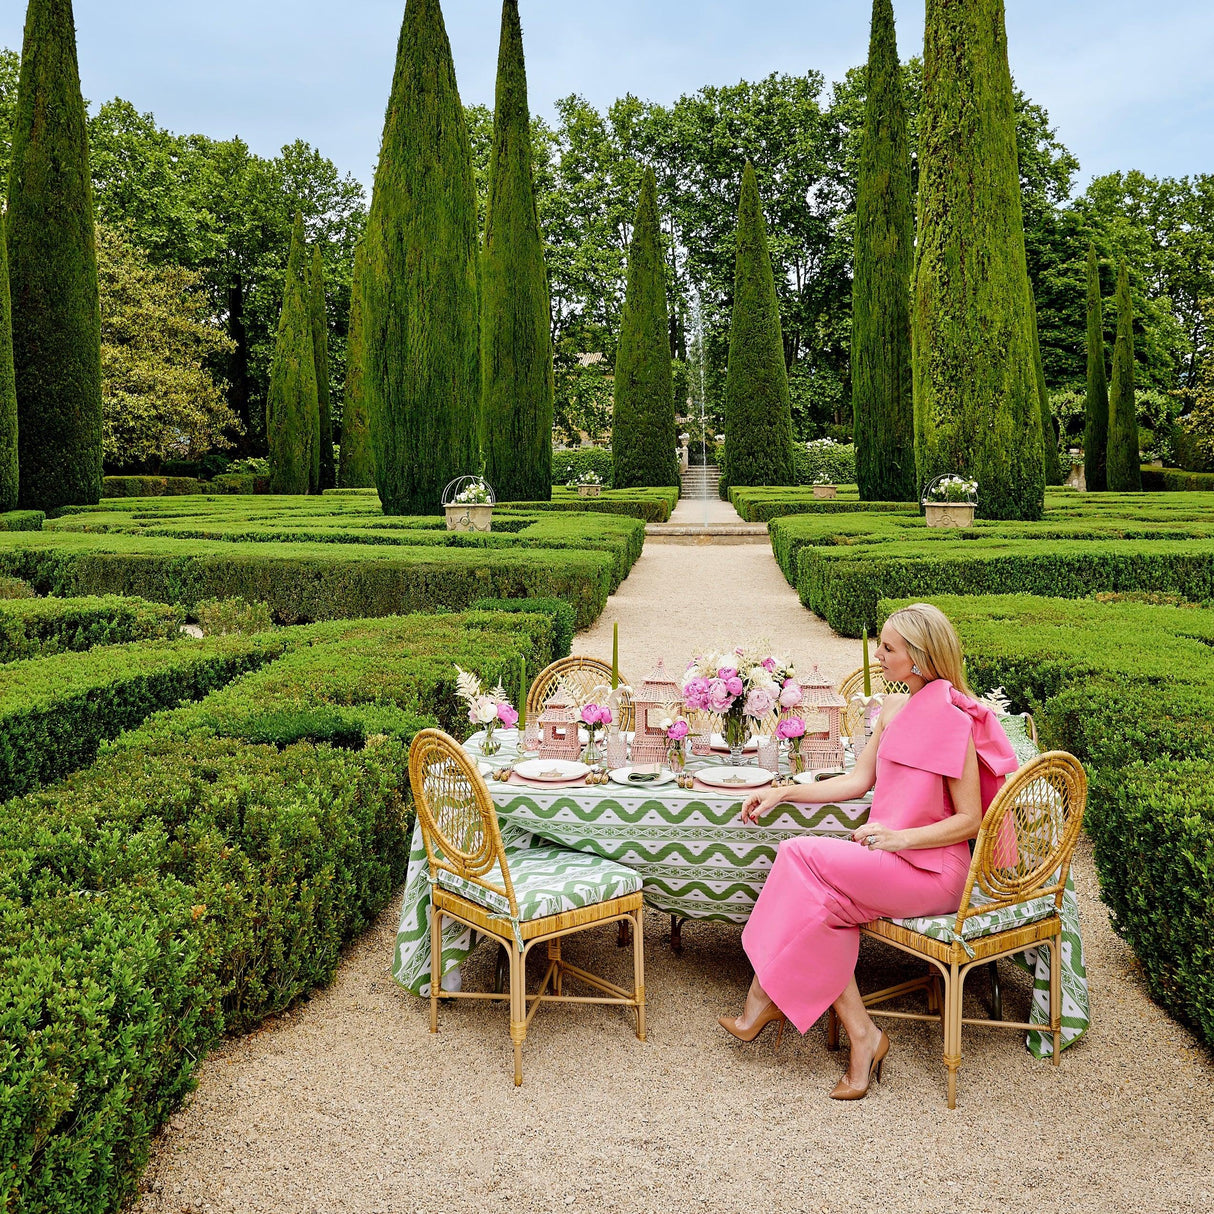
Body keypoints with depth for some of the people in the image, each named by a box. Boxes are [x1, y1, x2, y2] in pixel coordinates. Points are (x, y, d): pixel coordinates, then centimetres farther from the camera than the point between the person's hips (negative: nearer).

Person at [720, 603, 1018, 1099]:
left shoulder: (951, 718, -13)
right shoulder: (894, 709, 12)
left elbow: (970, 819, -12)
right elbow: (858, 780, 17)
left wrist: (900, 838, -24)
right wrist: (783, 793, 11)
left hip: (931, 869, -7)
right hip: (889, 856, 7)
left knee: (802, 857, -22)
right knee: (820, 900, -21)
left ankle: (764, 998, -7)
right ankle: (862, 1038, -13)